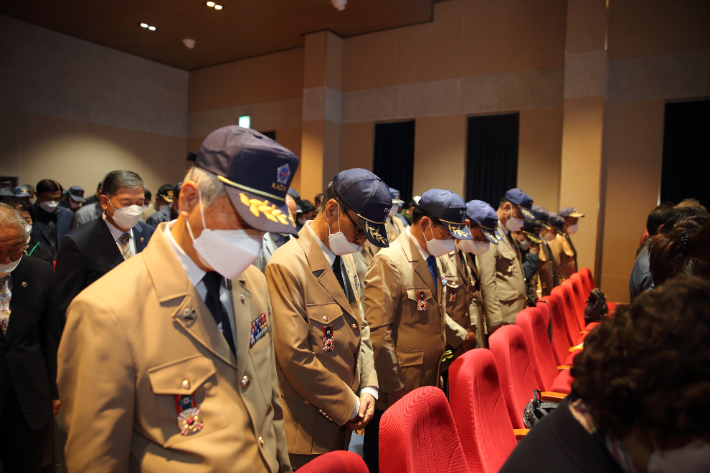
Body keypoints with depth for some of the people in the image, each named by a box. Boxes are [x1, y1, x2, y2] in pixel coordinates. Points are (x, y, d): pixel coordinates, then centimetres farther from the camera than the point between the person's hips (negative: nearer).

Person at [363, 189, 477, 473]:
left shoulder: (433, 258, 9)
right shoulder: (389, 261, -20)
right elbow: (378, 331, -21)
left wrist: (461, 336, 9)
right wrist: (394, 387, -18)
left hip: (429, 383, 8)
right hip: (397, 391, -8)